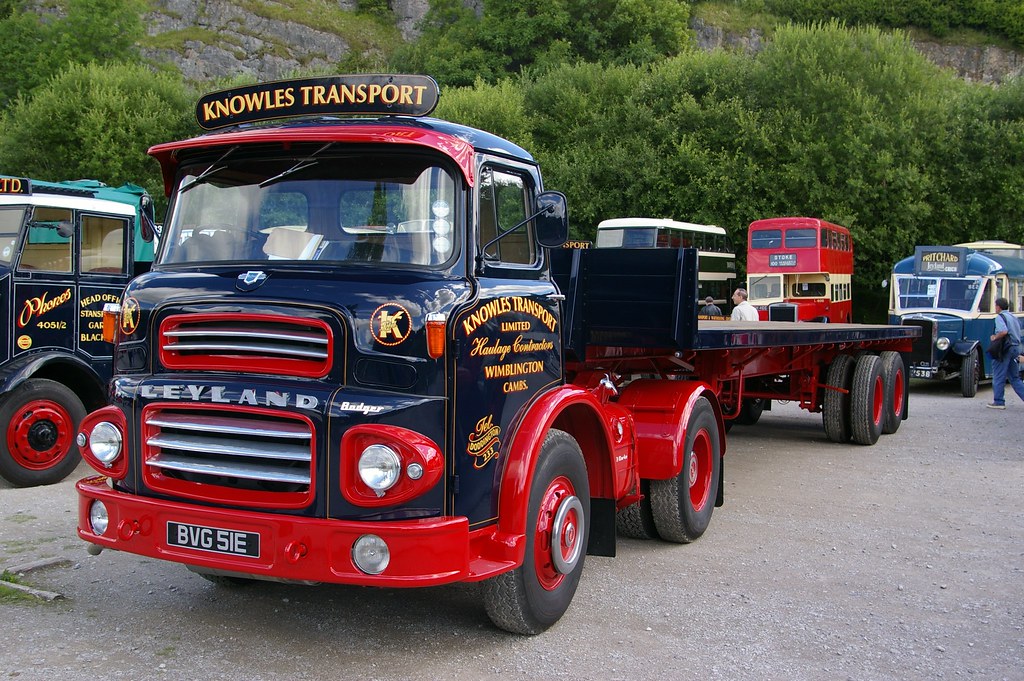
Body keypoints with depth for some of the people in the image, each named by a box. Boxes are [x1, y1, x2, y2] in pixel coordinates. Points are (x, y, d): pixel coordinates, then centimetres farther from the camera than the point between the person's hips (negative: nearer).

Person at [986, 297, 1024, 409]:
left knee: (999, 377, 1)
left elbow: (1004, 331, -26)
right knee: (1015, 378, 13)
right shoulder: (1014, 317, 17)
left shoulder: (1000, 317, -10)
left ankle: (998, 402, 4)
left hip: (1005, 348, -8)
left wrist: (995, 337, -10)